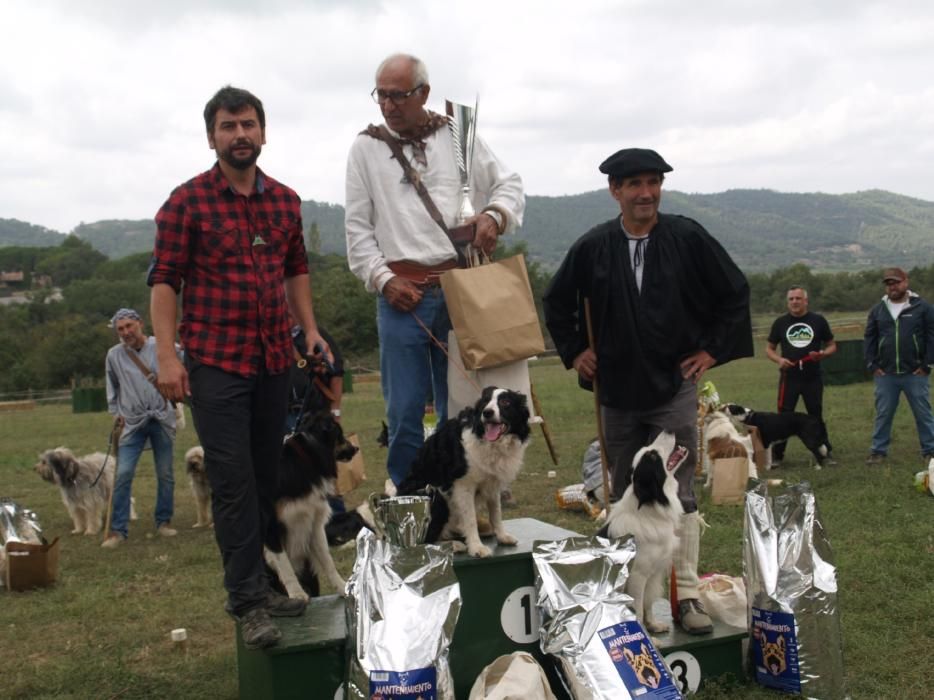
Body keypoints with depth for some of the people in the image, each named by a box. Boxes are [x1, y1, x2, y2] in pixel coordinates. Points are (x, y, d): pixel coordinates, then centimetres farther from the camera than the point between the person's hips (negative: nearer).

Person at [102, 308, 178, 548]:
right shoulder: (114, 355, 3)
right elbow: (112, 388, 15)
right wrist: (116, 413, 10)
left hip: (162, 419, 0)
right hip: (132, 422, 0)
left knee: (165, 474, 8)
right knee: (123, 474, -8)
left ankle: (164, 521, 23)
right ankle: (117, 529, -3)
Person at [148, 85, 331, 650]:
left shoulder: (285, 201, 9)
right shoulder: (187, 202, -5)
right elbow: (164, 281, -6)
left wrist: (310, 328, 10)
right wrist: (167, 356, -13)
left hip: (275, 359, 5)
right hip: (215, 363, -5)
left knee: (266, 476, 10)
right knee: (234, 481, -6)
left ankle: (256, 583, 22)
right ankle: (249, 601, 0)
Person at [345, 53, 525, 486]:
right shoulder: (366, 148, 8)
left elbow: (510, 184, 15)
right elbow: (357, 227, 6)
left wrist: (494, 214, -6)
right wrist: (383, 279, -5)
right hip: (401, 291, -1)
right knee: (404, 408, 0)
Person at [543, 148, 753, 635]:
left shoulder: (688, 239, -5)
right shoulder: (592, 248, -1)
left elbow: (734, 293, 4)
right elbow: (556, 303, 14)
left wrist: (712, 350, 1)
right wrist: (574, 352, 8)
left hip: (674, 388, -2)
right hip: (617, 391, 2)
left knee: (679, 495, -4)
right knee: (624, 497, 12)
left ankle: (686, 594, 2)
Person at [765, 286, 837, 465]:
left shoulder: (818, 321, 4)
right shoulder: (781, 322, 5)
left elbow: (832, 346, 9)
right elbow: (769, 348, 11)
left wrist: (822, 354, -13)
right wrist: (779, 360, -10)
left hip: (813, 378, 0)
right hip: (789, 378, 0)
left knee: (816, 416, 8)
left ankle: (826, 453, 16)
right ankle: (776, 455, 5)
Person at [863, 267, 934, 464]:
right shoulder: (877, 310, 8)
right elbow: (869, 339, 10)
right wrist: (872, 365, 2)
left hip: (915, 374, -2)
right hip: (885, 374, 2)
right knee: (883, 414, 6)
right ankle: (878, 450, 14)